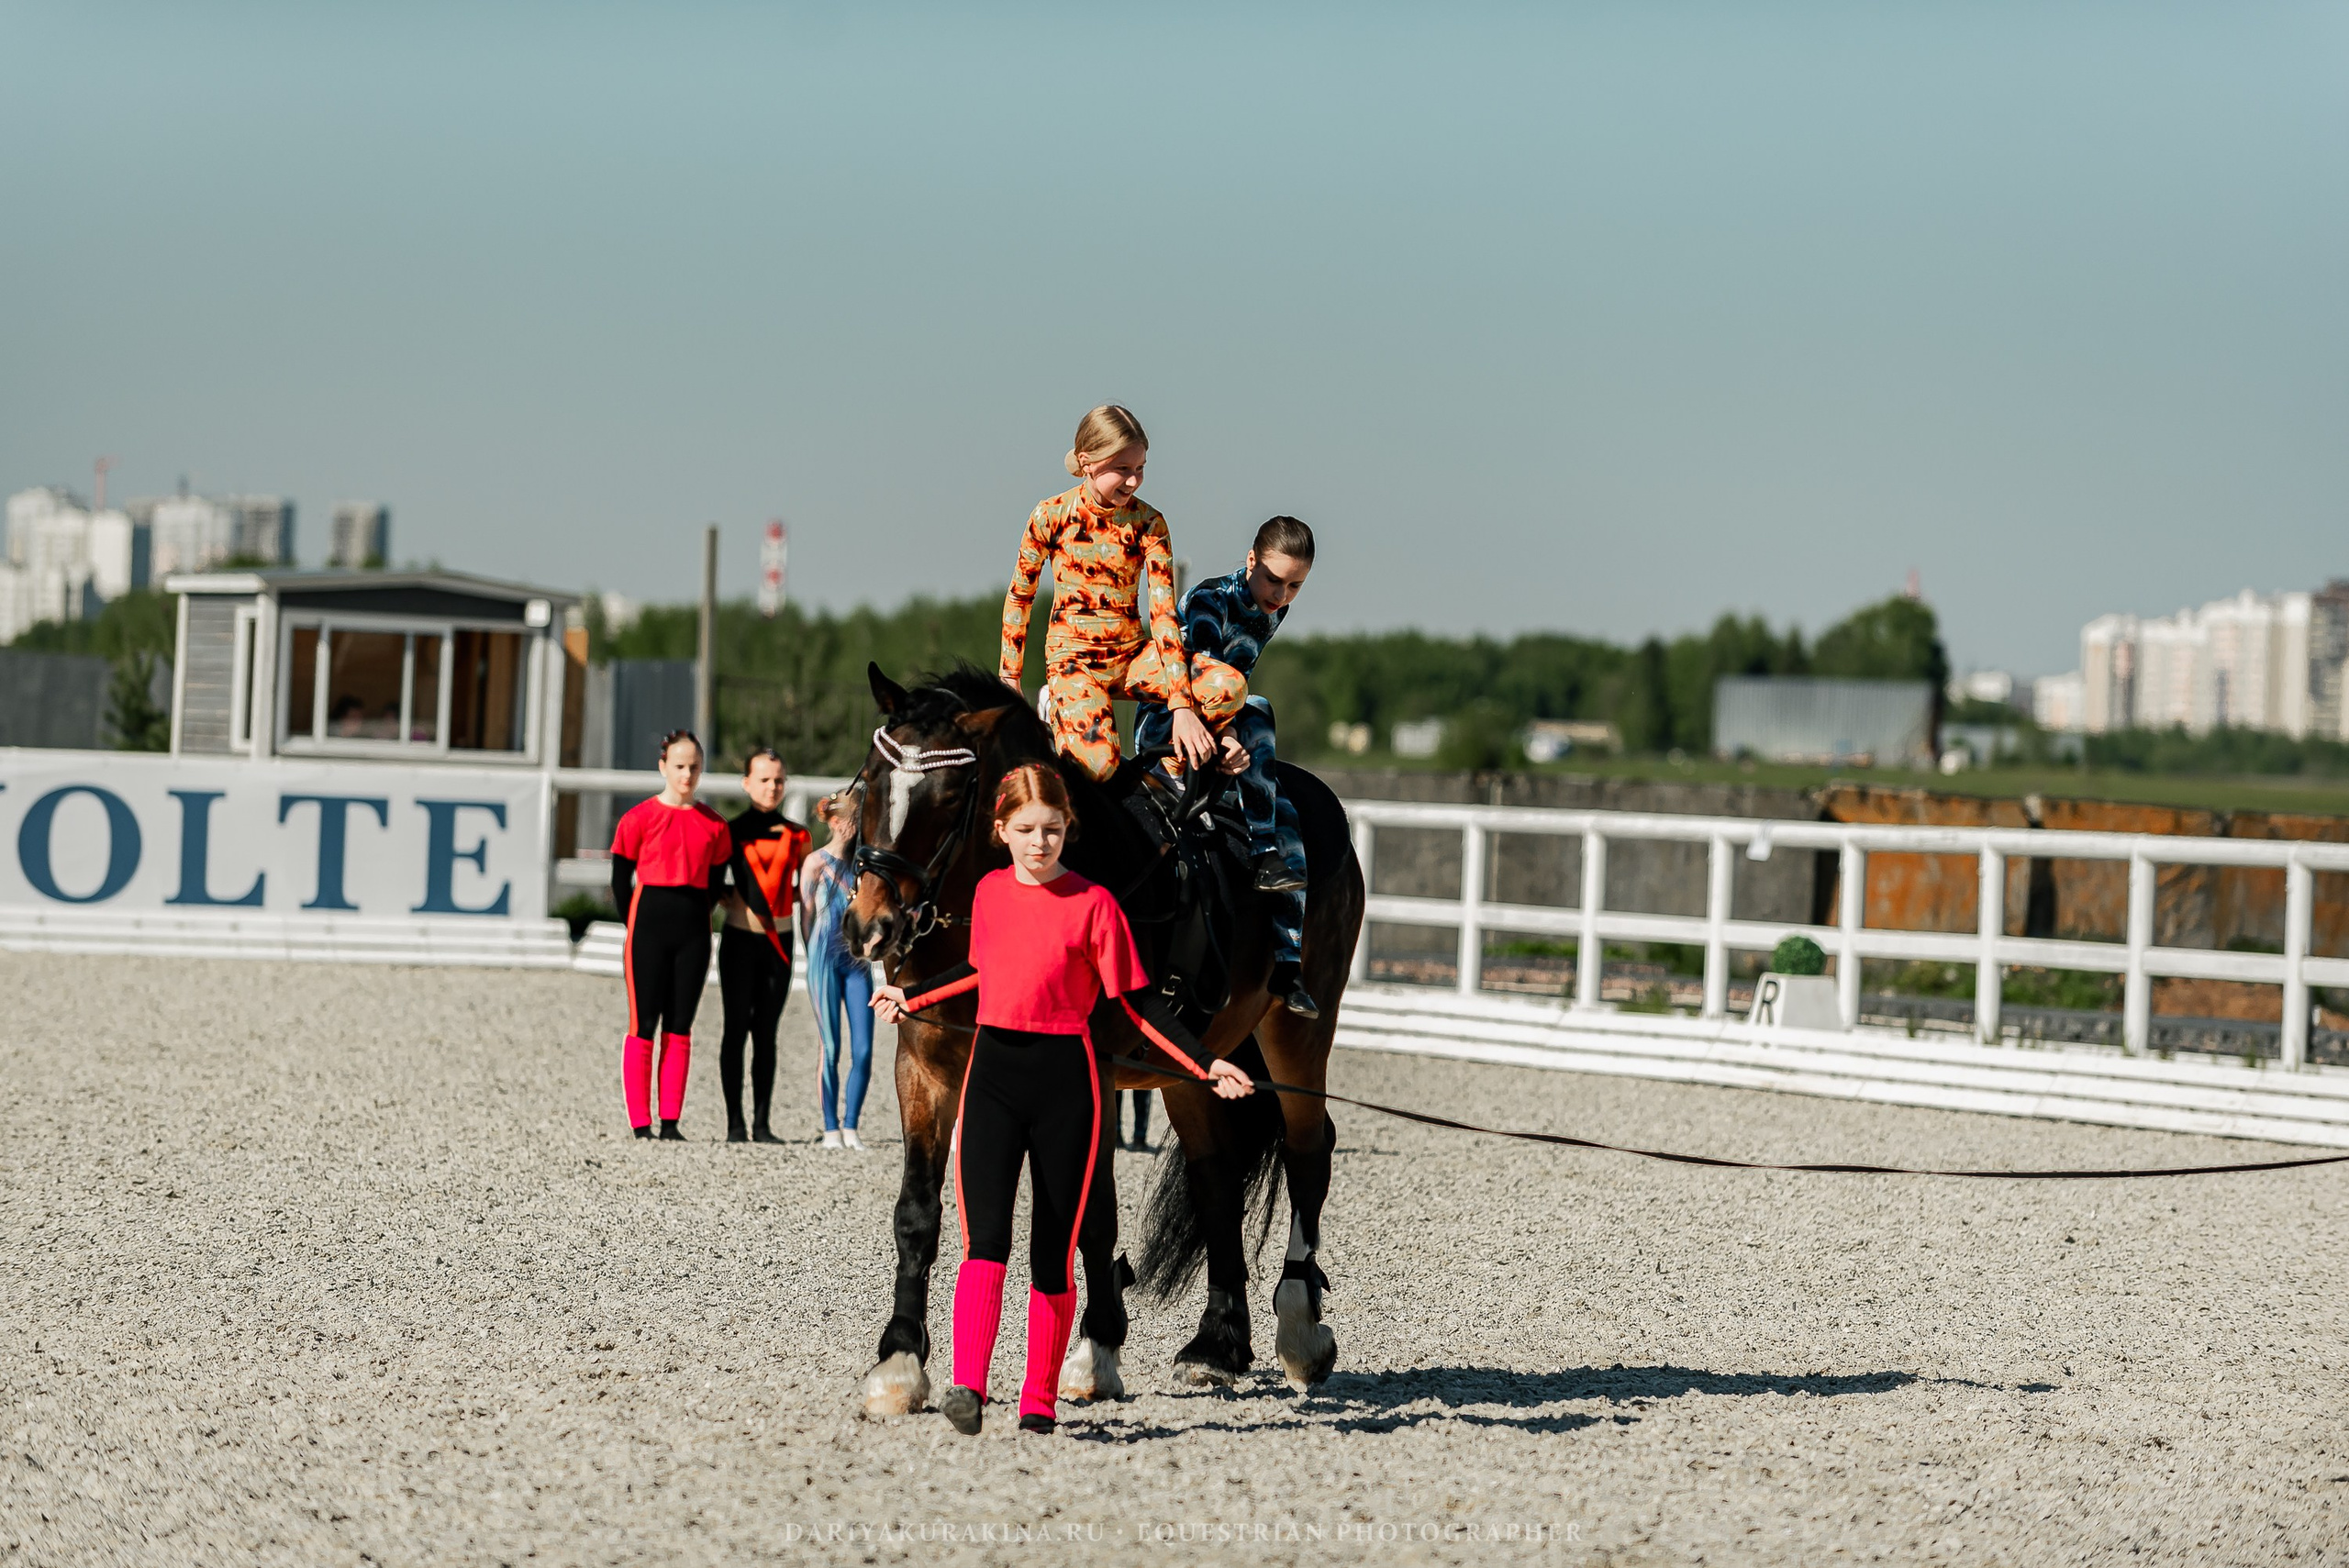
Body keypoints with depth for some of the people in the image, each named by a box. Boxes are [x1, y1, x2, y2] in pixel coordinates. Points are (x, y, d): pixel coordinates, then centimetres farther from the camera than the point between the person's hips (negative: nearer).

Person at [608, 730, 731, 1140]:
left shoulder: (713, 825, 8)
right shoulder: (639, 818, -2)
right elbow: (620, 881, 1)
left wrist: (693, 920, 7)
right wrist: (637, 928, 1)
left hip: (693, 932, 3)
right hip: (649, 926, -3)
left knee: (680, 1028, 4)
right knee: (643, 1026, -4)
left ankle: (671, 1122, 7)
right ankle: (641, 1124, -2)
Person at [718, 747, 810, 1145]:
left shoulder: (797, 836, 8)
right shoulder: (731, 831, 2)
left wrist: (783, 899, 1)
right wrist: (732, 899, -7)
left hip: (779, 939, 2)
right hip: (740, 937, -2)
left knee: (767, 1032, 4)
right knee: (737, 1028, -4)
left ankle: (762, 1123, 5)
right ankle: (735, 1123, -3)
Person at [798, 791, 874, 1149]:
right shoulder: (816, 863, -2)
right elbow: (806, 917, 1)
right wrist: (816, 957, 1)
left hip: (857, 962, 4)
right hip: (825, 962, -4)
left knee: (863, 1050, -4)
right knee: (829, 1049, -2)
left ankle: (850, 1126, 3)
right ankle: (831, 1128, 5)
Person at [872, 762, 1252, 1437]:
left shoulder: (1093, 903, -5)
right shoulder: (990, 892, 7)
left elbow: (1138, 1000, -4)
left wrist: (1206, 1064, -11)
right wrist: (913, 997, 35)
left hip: (1065, 1079, -2)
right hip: (993, 1073, 2)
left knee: (1054, 1250, 4)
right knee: (985, 1236, -13)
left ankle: (1040, 1400, 15)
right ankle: (968, 1386, -21)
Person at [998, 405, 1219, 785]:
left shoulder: (1148, 523, -5)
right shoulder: (1051, 517, -9)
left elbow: (1164, 612, -11)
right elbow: (1019, 597, 4)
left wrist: (1182, 707, -20)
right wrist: (1009, 677, 6)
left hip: (1134, 654, 2)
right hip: (1073, 655, -2)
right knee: (1096, 764, -30)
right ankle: (1056, 709, 3)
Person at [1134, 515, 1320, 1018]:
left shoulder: (1273, 612, 7)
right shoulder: (1210, 602, -16)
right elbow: (1205, 675, -33)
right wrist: (1229, 737, -48)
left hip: (1226, 730, 7)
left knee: (1286, 823, -12)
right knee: (1257, 712, -33)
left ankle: (1286, 968, -11)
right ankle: (1263, 857, -32)